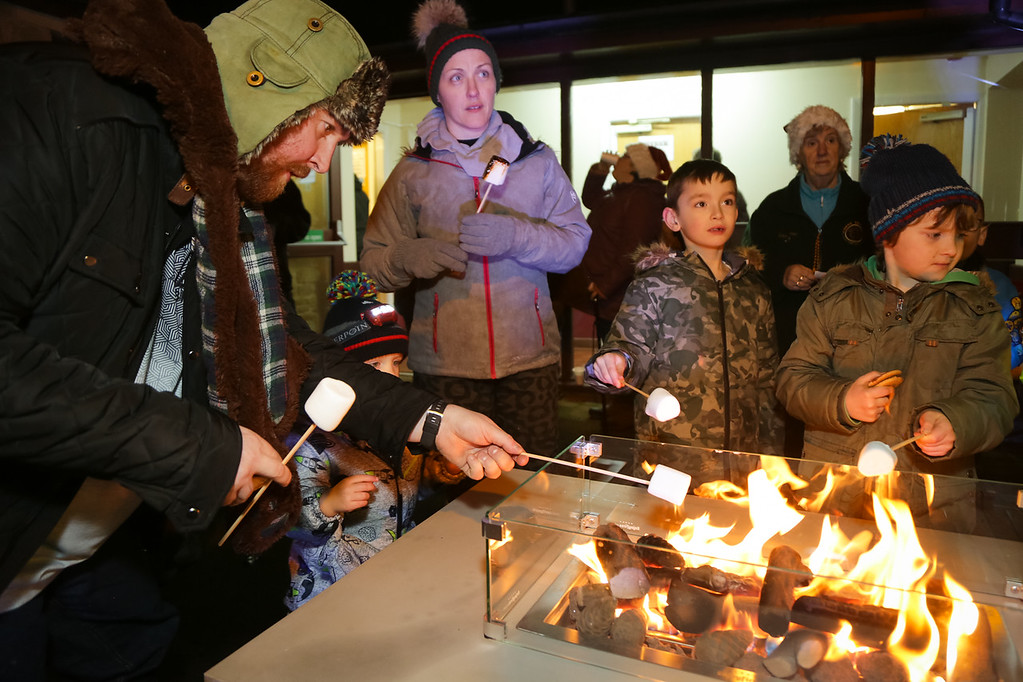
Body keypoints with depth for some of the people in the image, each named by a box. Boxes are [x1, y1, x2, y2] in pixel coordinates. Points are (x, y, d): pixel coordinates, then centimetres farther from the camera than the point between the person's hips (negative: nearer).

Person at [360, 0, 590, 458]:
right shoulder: (413, 171, 8)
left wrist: (515, 236, -15)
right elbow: (373, 263, 5)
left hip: (529, 356, 1)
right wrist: (409, 257, -17)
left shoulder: (537, 160, 11)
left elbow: (575, 244, 3)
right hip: (444, 361, 0)